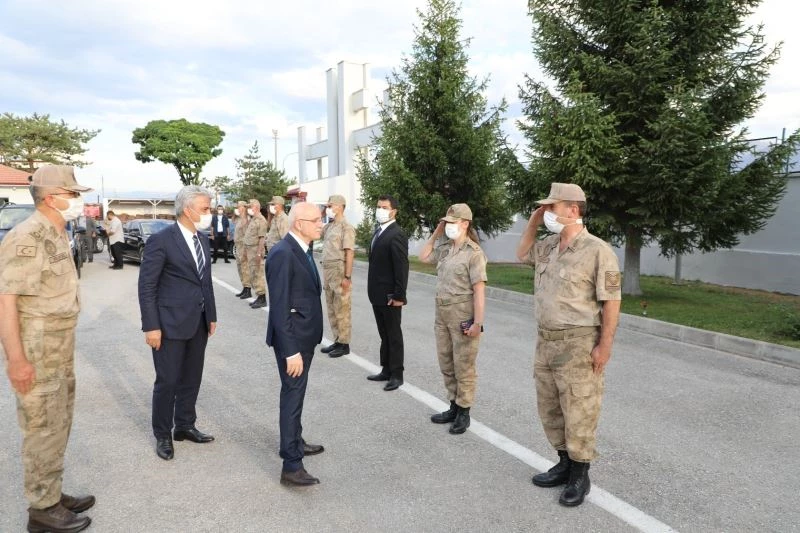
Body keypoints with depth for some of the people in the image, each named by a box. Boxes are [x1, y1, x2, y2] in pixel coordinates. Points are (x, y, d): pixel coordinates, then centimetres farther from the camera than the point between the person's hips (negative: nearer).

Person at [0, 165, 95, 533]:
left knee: (58, 424, 18)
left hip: (60, 349, 9)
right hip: (35, 352, -9)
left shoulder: (56, 234, 9)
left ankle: (52, 494, 32)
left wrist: (63, 345, 18)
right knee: (44, 430, 2)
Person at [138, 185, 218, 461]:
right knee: (168, 381, 4)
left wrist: (211, 315, 13)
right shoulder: (161, 240, -13)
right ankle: (163, 435, 22)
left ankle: (185, 426, 32)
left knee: (191, 378, 16)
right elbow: (146, 286, -12)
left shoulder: (203, 239, 8)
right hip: (171, 323, -6)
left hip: (198, 322, 7)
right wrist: (151, 326, -15)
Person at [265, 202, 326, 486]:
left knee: (296, 393, 21)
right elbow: (279, 307, -24)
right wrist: (290, 350, -24)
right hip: (292, 338, -9)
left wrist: (303, 343, 15)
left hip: (305, 335, 9)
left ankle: (295, 442, 38)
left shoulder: (303, 249, 7)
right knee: (293, 395, -3)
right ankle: (291, 465, 6)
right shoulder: (283, 253, -22)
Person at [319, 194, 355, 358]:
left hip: (340, 272, -9)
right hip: (328, 272, 9)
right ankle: (337, 340, 24)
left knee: (341, 309, -1)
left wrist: (347, 277, -21)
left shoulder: (346, 227, -13)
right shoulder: (329, 226, 11)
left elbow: (349, 253, -18)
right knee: (331, 308, 14)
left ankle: (344, 344, 8)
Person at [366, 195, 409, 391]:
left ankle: (396, 374, 14)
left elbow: (402, 268, -20)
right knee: (384, 335, 16)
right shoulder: (379, 232, 12)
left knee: (394, 335, 3)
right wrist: (372, 291, 13)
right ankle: (386, 370, 27)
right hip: (377, 294, 9)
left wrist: (399, 295, -21)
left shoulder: (396, 235, -17)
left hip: (390, 296, -9)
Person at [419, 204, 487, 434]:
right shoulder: (445, 249, 8)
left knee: (463, 366, 4)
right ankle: (454, 408, 28)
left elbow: (479, 290, -17)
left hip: (463, 316, -8)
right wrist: (436, 234, 10)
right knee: (446, 365, 15)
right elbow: (423, 257, 22)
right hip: (442, 314, 8)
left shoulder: (474, 253, -13)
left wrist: (478, 323, -21)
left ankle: (463, 413, 16)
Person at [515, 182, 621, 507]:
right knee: (550, 410, 17)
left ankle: (579, 477, 19)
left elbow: (612, 300, -15)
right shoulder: (549, 246, 8)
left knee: (578, 413, 3)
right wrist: (533, 223, 10)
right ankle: (565, 464, 33)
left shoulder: (597, 250, -15)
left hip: (579, 345, -8)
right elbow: (522, 254, 26)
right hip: (545, 341, 8)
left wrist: (605, 345, -18)